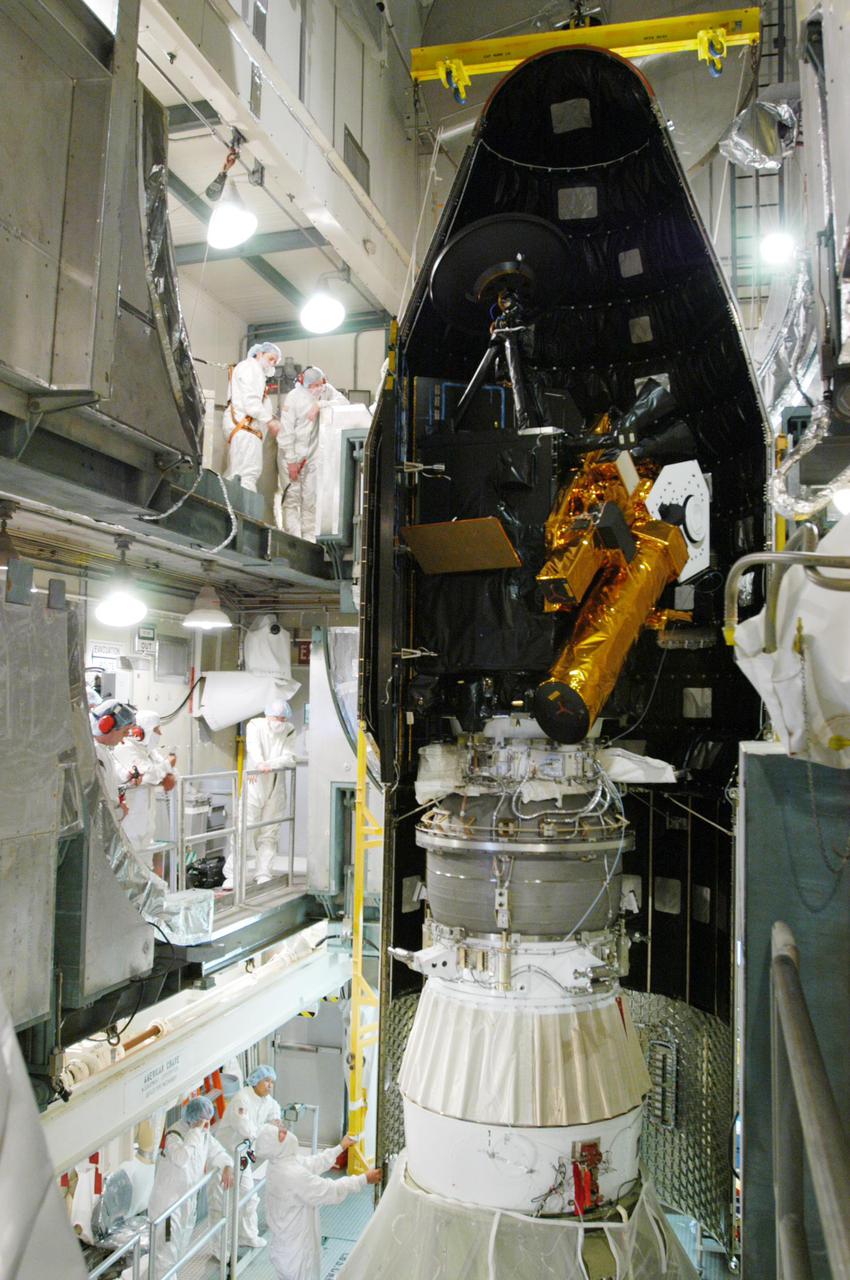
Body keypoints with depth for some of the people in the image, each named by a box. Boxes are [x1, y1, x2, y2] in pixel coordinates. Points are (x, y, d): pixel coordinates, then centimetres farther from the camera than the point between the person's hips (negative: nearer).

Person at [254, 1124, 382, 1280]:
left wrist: (340, 1148, 20)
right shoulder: (293, 1174, -33)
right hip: (296, 1254, -9)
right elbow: (331, 1191, -26)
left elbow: (313, 1164, 12)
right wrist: (364, 1179, -17)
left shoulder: (284, 1163, -3)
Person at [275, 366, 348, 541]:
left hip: (312, 455, 4)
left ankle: (309, 538, 9)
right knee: (291, 497, -3)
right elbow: (286, 431, -14)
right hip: (292, 455, -4)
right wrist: (291, 461, -14)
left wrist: (320, 405, -24)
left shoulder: (325, 390, 1)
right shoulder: (294, 397, -13)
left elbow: (343, 402, -12)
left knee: (310, 499, 3)